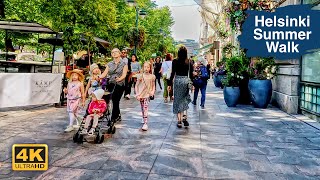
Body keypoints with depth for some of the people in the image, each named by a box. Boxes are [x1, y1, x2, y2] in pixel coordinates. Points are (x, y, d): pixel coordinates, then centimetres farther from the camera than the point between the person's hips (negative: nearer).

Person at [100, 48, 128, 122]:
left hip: (120, 84, -3)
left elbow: (124, 74, -10)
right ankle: (118, 116, 21)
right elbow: (104, 73, 2)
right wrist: (98, 77, -18)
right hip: (111, 84, 4)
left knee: (116, 101, -7)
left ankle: (113, 118, 1)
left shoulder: (123, 64, 3)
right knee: (114, 101, 2)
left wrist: (119, 79, -31)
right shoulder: (109, 64, 13)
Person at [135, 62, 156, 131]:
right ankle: (143, 118, 40)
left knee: (145, 109, -13)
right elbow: (136, 86, 2)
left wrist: (152, 91, -7)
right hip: (141, 94, 2)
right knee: (142, 109, 15)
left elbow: (153, 86, 11)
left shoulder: (152, 77, -1)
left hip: (147, 94, -2)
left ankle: (145, 124, -14)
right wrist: (137, 94, -5)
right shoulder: (141, 76, -3)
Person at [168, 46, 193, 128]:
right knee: (184, 99, 17)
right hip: (186, 81, 1)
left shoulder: (175, 62, -5)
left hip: (177, 81, -1)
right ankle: (184, 117, 2)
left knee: (178, 100, 8)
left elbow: (173, 73, -4)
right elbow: (191, 74, 2)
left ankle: (179, 121, 10)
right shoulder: (189, 62, 0)